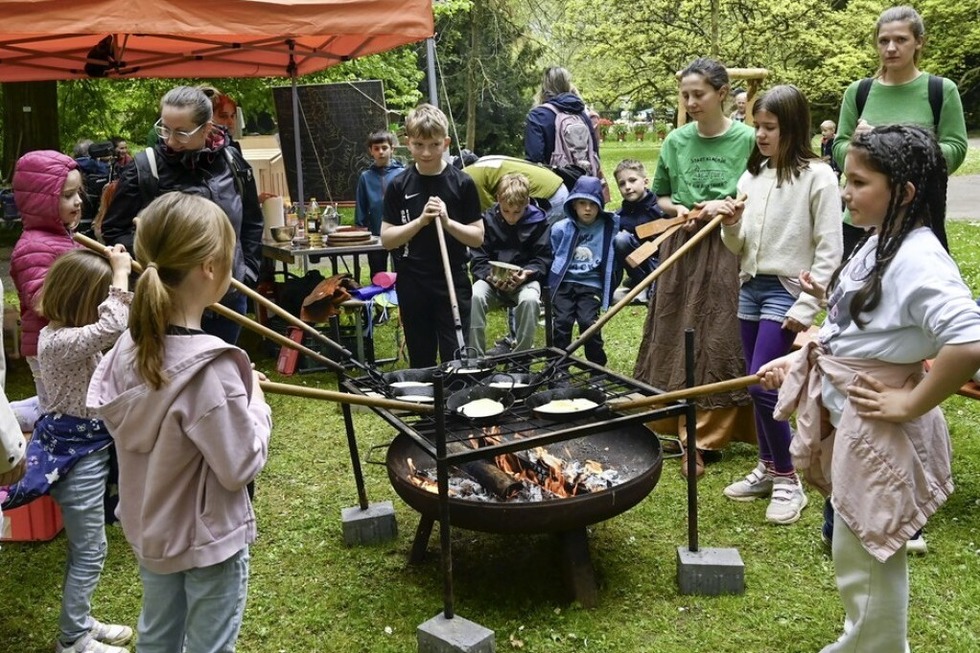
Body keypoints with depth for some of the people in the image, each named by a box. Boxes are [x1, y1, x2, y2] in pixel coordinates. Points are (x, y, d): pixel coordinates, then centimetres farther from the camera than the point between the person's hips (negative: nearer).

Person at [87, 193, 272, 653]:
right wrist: (256, 401, -9)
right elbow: (241, 466, -24)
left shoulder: (130, 346, -9)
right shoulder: (211, 368, -31)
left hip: (150, 528, 7)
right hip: (208, 538, -7)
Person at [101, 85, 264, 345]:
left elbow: (252, 223, 14)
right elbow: (113, 231, -1)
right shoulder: (145, 170, -11)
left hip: (229, 297, 4)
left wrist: (248, 269, 7)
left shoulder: (233, 163, 0)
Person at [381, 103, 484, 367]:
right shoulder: (399, 186, 0)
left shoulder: (462, 184, -3)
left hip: (453, 284, -1)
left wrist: (447, 221, -18)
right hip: (412, 286, 2)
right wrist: (421, 220, -15)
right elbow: (387, 239, -2)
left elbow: (477, 237, -2)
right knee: (421, 361, 13)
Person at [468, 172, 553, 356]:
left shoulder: (538, 222, -1)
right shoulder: (488, 220, 1)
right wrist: (490, 276, -20)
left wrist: (526, 274, -20)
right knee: (475, 296, -32)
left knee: (530, 299, -36)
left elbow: (543, 259, 0)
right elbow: (477, 260, 0)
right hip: (492, 279, 1)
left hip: (525, 279, -1)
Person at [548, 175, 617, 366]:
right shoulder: (561, 228, 5)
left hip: (591, 285, -1)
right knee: (563, 320, -15)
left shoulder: (609, 227, 2)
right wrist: (552, 279, 6)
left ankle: (598, 369, 3)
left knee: (588, 321, -17)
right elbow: (552, 256, 15)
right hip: (564, 282, 1)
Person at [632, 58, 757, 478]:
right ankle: (674, 423, 22)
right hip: (681, 249, 4)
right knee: (675, 339, 7)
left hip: (728, 251, -3)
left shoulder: (747, 140, -5)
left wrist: (728, 206, -14)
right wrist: (679, 210, -3)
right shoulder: (676, 141, 5)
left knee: (718, 342, -1)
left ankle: (704, 438, 7)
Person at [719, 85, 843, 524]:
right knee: (757, 386, 11)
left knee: (762, 385, -11)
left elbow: (829, 251, -11)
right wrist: (731, 227, -9)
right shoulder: (752, 176, 9)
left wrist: (805, 308, -15)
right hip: (750, 288, 6)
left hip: (787, 291, -6)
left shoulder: (817, 176, -9)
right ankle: (768, 469, 26)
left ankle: (789, 481, 6)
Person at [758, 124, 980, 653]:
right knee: (862, 554, 25)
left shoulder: (916, 259, -24)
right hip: (846, 420, 10)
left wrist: (911, 405, -26)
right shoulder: (878, 244, 6)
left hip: (877, 431, -10)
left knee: (866, 559, 8)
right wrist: (797, 361, 8)